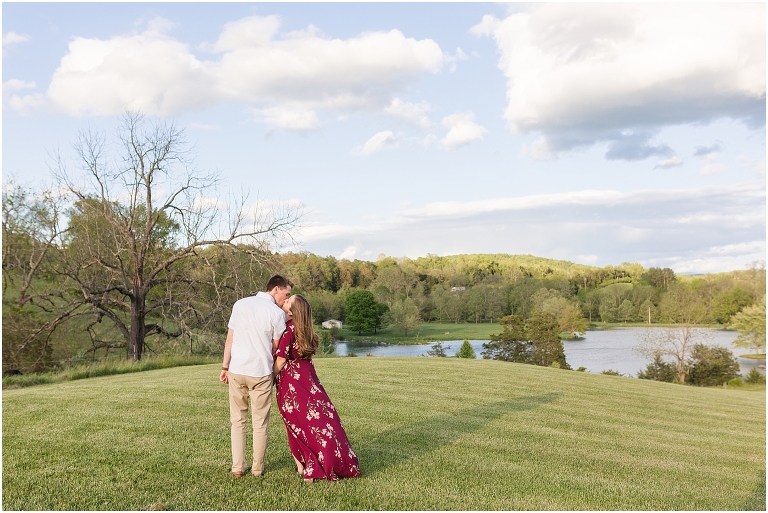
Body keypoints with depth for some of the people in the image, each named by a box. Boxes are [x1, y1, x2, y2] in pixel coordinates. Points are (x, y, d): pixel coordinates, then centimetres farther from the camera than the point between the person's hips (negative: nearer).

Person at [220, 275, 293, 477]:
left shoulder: (240, 304, 7)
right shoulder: (277, 313, -5)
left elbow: (229, 339, 6)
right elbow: (275, 348, 0)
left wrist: (225, 367, 11)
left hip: (236, 370, 3)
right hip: (261, 372, -3)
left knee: (237, 421, 12)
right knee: (260, 424, 8)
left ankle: (237, 467, 12)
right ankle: (257, 468, 15)